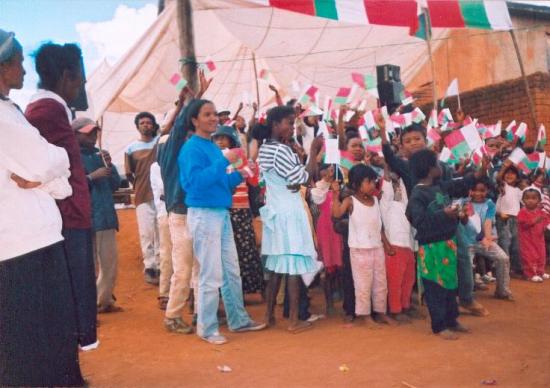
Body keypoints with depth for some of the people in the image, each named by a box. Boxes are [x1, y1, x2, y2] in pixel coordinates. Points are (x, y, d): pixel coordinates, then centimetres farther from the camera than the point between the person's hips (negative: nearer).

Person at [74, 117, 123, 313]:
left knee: (110, 261, 13)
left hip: (106, 216, 7)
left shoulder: (100, 154, 14)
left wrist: (110, 165, -2)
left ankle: (105, 300, 27)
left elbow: (116, 184, 13)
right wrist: (92, 176, -20)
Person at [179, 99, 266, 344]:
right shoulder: (192, 148, -11)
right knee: (211, 276, -2)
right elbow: (197, 180, -26)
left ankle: (239, 320, 28)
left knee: (232, 272, 15)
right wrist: (225, 161, -25)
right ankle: (207, 328, 13)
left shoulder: (213, 147, 14)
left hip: (222, 213, 9)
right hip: (204, 214, -9)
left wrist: (239, 174, 1)